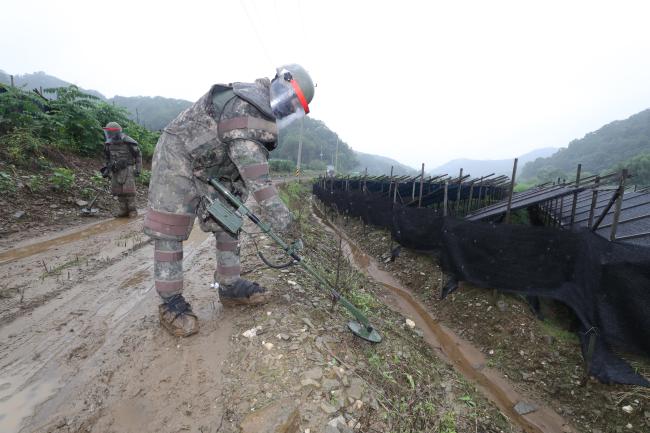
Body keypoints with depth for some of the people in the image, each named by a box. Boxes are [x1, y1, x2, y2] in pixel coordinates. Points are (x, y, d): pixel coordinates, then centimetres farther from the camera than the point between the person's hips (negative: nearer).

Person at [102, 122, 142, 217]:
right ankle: (124, 210, 9)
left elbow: (138, 156, -4)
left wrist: (138, 169, -10)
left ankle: (132, 210, -3)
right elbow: (108, 157, 16)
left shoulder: (129, 143, -13)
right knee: (118, 191, 2)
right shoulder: (109, 144, 2)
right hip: (115, 170, 5)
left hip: (127, 169, -5)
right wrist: (107, 169, 9)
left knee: (128, 190, -12)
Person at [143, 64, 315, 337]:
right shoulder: (246, 102, -22)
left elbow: (245, 163, 8)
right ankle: (170, 304, 6)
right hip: (177, 158, -9)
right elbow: (251, 162, -35)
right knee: (169, 231, -5)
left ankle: (230, 287, 15)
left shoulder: (262, 113, 9)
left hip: (209, 170, 10)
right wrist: (274, 207, -39)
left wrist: (236, 194, -4)